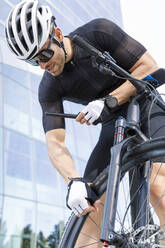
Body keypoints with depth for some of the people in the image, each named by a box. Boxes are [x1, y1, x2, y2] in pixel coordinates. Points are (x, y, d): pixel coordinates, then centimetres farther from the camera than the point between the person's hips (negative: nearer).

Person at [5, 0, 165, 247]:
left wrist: (108, 101, -31)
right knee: (91, 203, -8)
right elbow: (54, 141, -20)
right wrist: (73, 181, -39)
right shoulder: (49, 88, -12)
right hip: (113, 125, 4)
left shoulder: (99, 31, -20)